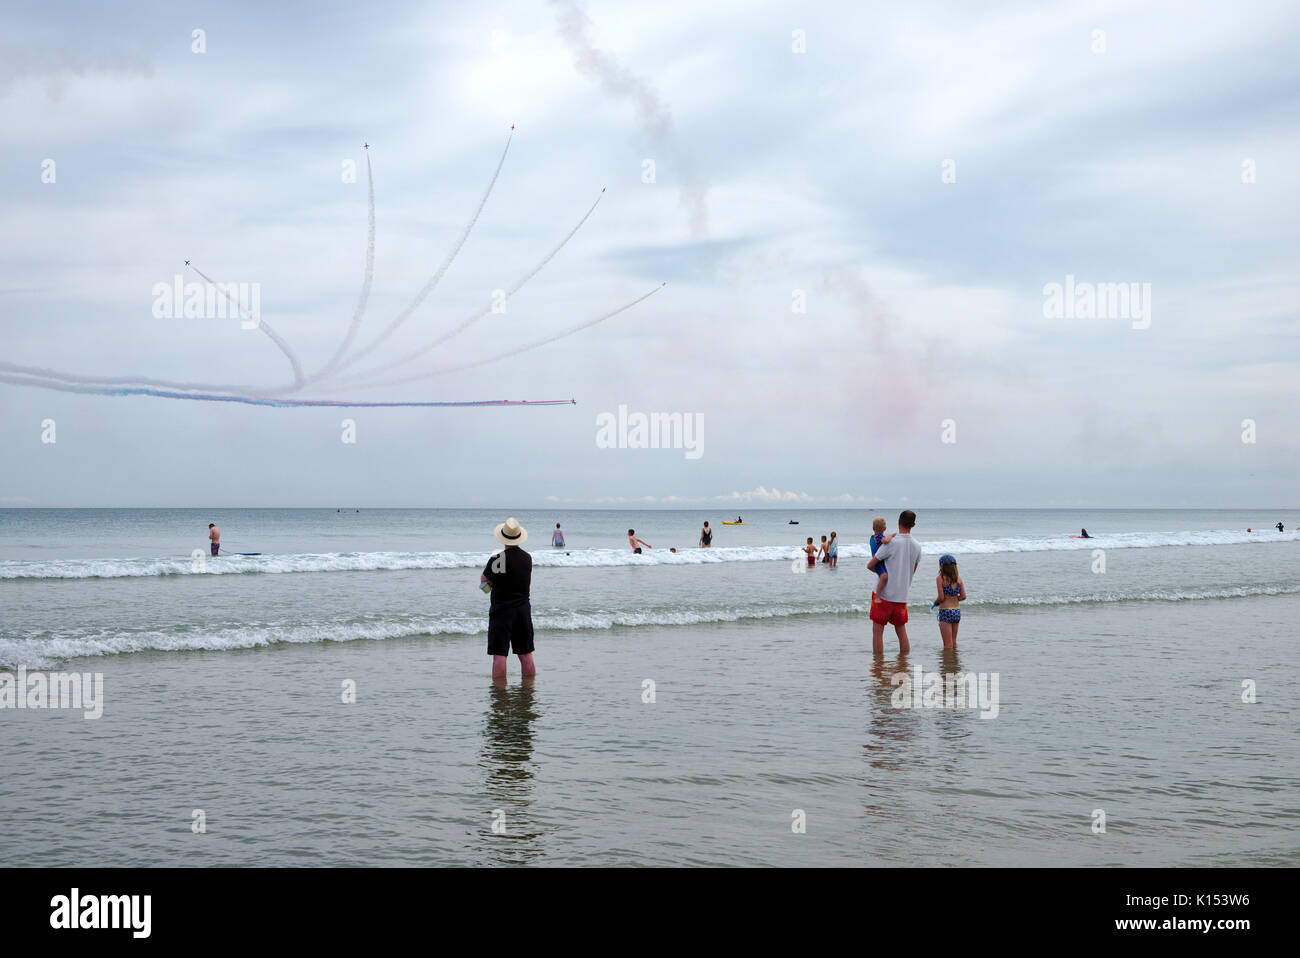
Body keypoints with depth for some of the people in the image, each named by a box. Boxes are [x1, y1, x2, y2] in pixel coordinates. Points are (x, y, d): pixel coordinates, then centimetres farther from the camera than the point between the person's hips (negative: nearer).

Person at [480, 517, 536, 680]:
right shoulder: (527, 558, 2)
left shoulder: (497, 560, -15)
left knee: (499, 655, -3)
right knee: (526, 655, 13)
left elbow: (483, 581, -1)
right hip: (523, 608, 5)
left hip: (501, 611, -5)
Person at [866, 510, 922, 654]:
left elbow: (870, 565, -9)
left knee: (877, 632, 3)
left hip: (885, 595, -5)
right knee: (901, 632, 15)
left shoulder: (891, 543, -15)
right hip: (903, 596, 5)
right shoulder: (917, 546, 1)